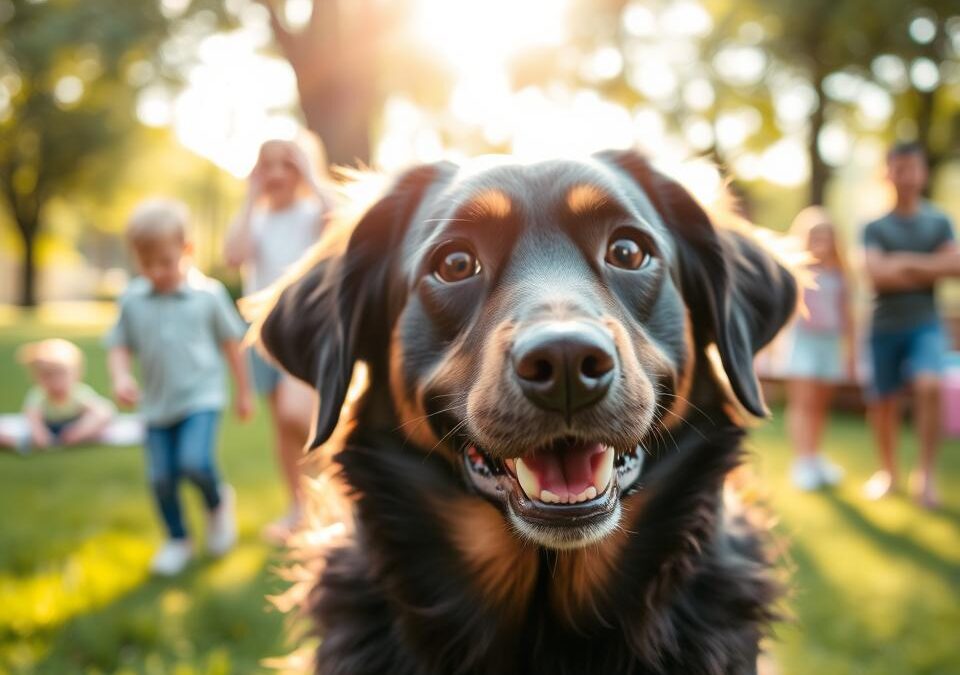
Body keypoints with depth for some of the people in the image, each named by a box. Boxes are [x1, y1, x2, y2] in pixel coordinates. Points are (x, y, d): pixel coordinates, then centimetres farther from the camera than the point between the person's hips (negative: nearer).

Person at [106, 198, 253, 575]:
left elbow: (231, 343, 3)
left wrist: (243, 392, 8)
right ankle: (177, 540, 28)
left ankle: (217, 503, 12)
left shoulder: (208, 294, -5)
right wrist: (120, 377, -14)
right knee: (161, 478, 5)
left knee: (195, 463, -21)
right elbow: (120, 346, 7)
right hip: (156, 404, 3)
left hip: (201, 397, -3)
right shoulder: (132, 300, 0)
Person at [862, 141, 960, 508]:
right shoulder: (875, 227, 4)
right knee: (882, 401, 6)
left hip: (924, 323, -1)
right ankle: (888, 471, 26)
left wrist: (907, 263, -10)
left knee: (928, 385, -24)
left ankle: (926, 474, -15)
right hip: (885, 325, 1)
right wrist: (930, 269, -7)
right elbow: (876, 274, -10)